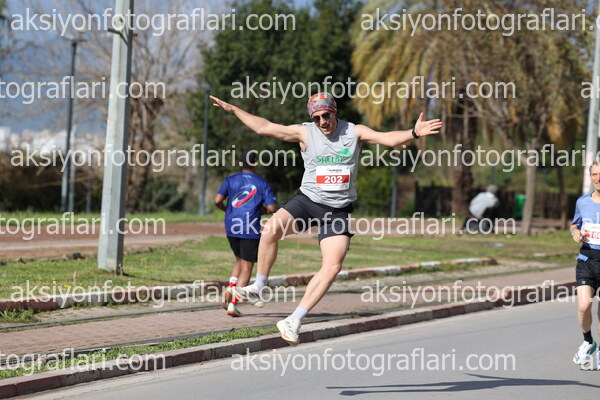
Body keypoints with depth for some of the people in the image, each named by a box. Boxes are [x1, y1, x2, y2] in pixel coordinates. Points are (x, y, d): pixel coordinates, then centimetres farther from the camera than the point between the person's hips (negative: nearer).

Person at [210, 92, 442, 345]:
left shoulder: (355, 132, 0)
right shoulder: (304, 133, -1)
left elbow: (388, 138, -10)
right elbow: (264, 127, 1)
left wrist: (413, 134, -28)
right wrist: (233, 110, -2)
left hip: (338, 210, 0)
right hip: (308, 200, 0)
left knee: (333, 267, -12)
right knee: (271, 230, -26)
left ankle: (294, 321, -7)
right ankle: (258, 288, -7)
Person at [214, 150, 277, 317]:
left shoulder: (230, 180, 6)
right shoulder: (263, 184, 0)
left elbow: (217, 200, -4)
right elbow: (271, 208, -7)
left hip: (231, 228, 4)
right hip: (250, 229, -4)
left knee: (239, 260, 24)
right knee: (246, 267, 2)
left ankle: (229, 289, 1)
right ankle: (233, 304, -6)